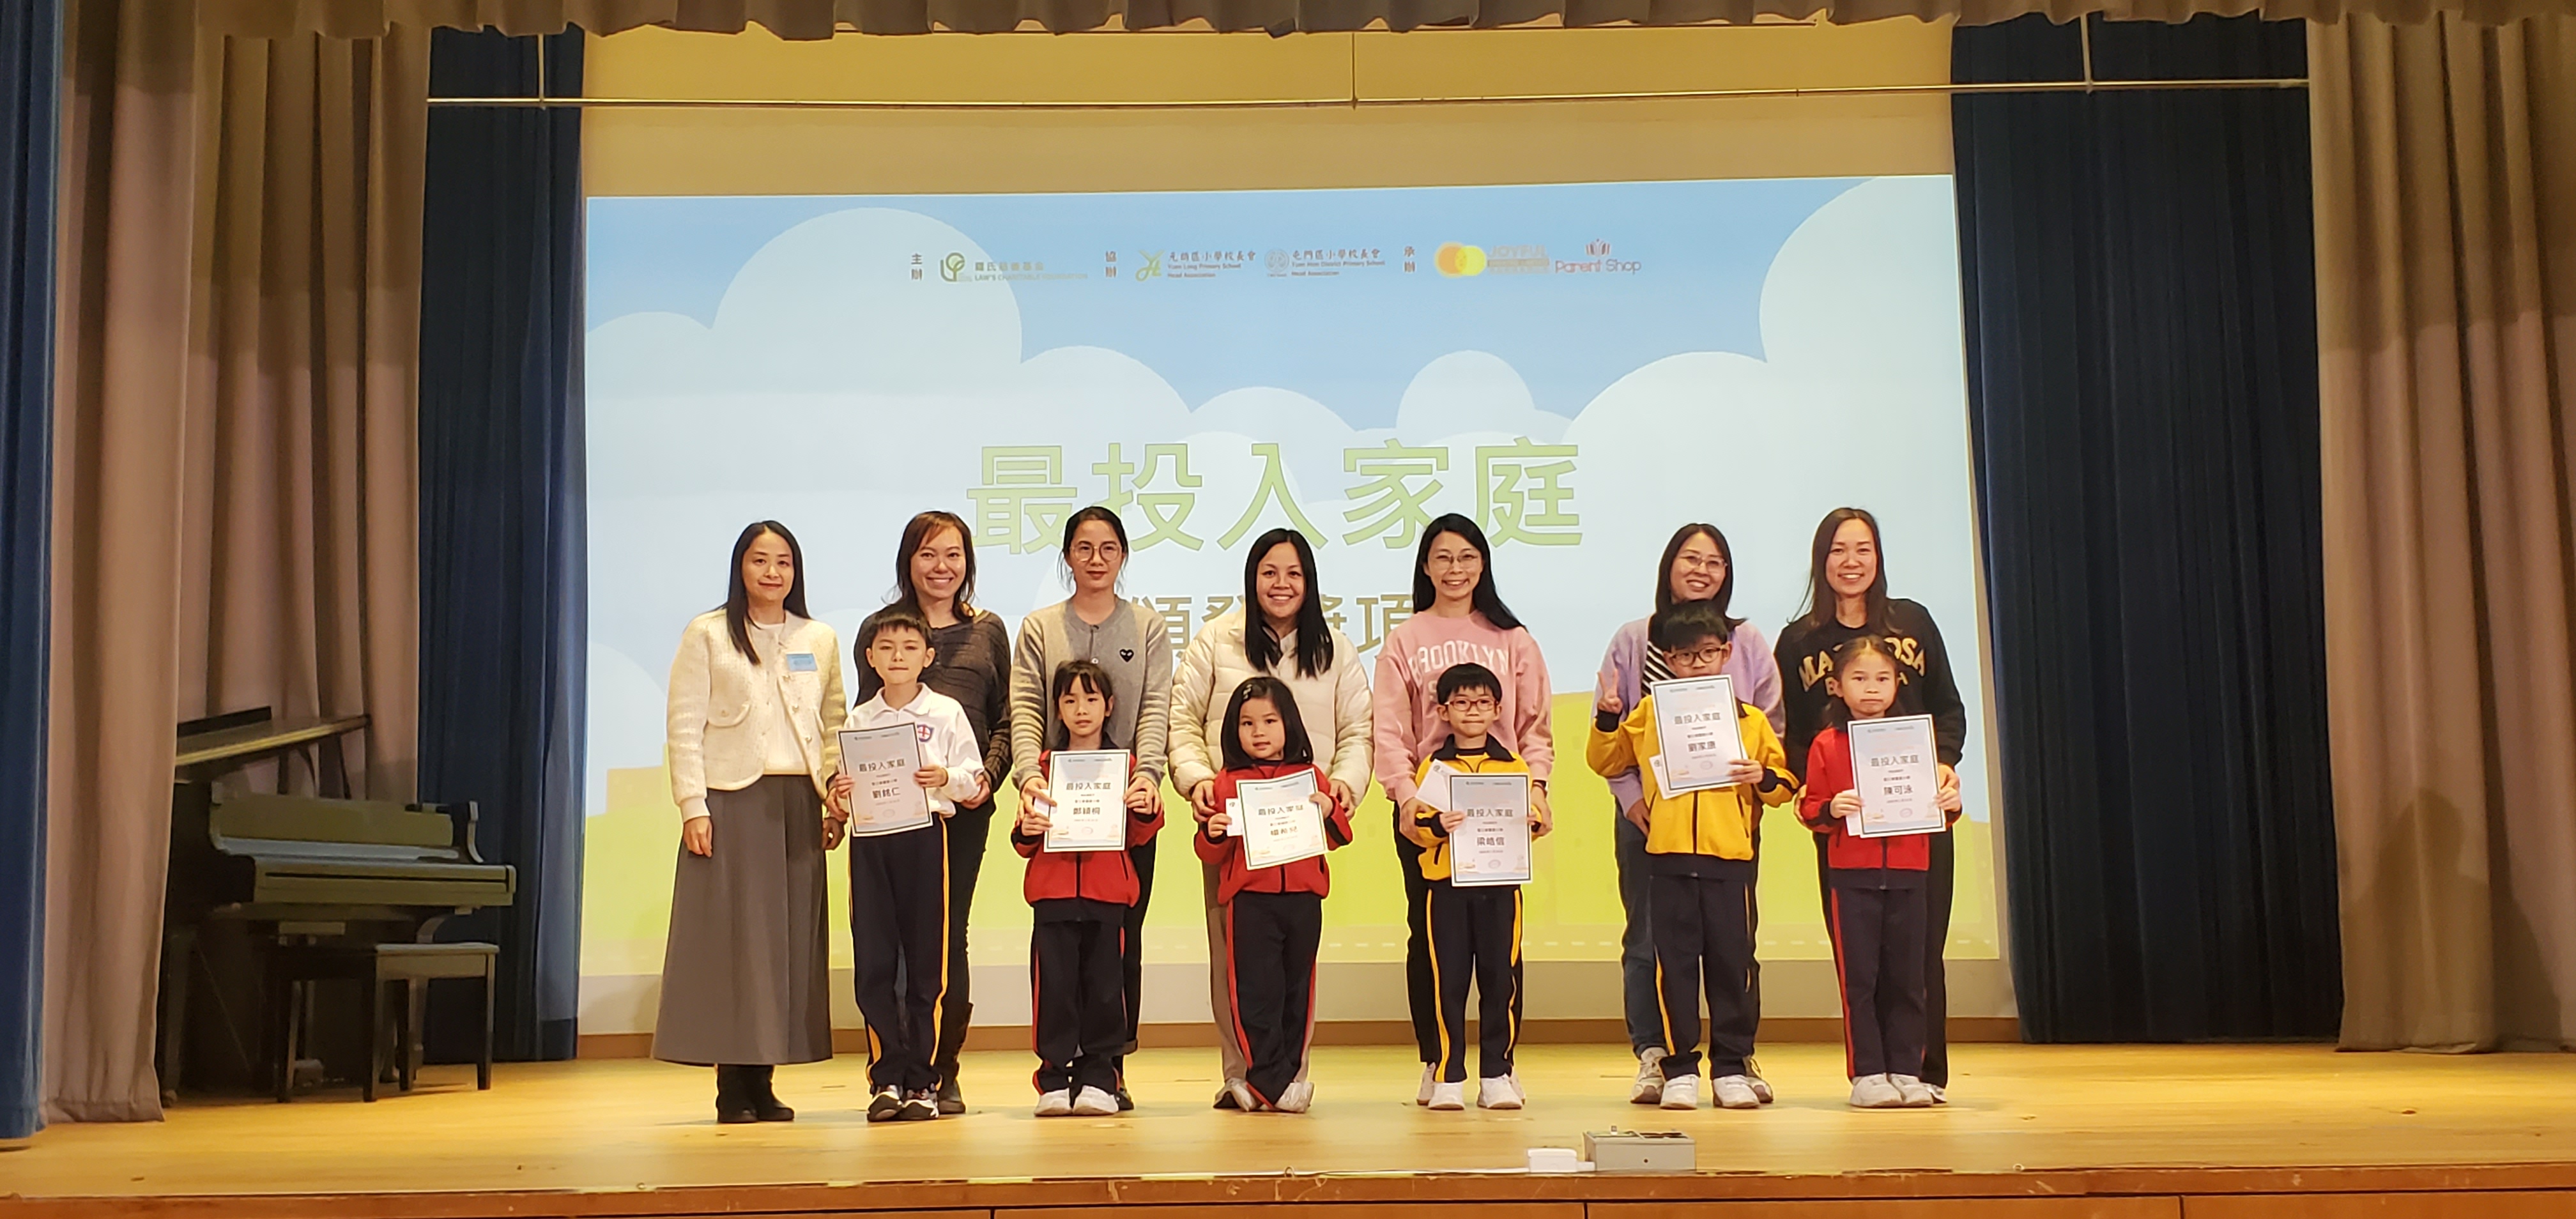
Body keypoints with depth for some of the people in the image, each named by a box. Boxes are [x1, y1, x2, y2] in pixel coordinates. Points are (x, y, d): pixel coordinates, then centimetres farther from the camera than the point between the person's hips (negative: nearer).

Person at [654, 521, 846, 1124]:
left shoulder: (820, 640, 13)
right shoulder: (707, 636, 4)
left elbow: (833, 727, 12)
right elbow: (685, 727, 0)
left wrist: (836, 801, 2)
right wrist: (692, 806, -9)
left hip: (798, 802, 3)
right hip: (731, 799, -3)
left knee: (793, 935, 1)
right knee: (731, 933, -5)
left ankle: (764, 1082, 8)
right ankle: (734, 1085, 0)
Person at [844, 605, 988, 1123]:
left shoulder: (946, 713, 5)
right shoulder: (859, 720, 13)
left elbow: (972, 779, 2)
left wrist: (946, 779, -18)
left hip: (926, 835, -2)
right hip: (870, 840, 2)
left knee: (926, 963, -1)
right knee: (873, 965, 0)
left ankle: (921, 1080, 7)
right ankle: (886, 1078, 8)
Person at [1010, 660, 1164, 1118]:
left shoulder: (1125, 764, 10)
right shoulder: (1045, 766, 11)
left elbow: (1138, 835, 8)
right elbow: (1024, 843, 13)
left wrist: (1147, 811, -12)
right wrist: (1026, 831, -9)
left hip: (1107, 891, 0)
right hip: (1053, 888, 0)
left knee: (1103, 982, -1)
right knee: (1055, 982, -4)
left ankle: (1098, 1077, 7)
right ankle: (1055, 1078, 2)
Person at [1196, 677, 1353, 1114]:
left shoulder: (1311, 778, 9)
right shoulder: (1228, 783, 4)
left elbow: (1340, 837, 10)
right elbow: (1211, 855, 7)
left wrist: (1330, 810, -9)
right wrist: (1212, 834, -14)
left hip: (1303, 898, 2)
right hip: (1250, 900, -2)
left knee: (1297, 989, 6)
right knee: (1256, 991, -7)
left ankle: (1264, 1080, 14)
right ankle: (1274, 1081, -2)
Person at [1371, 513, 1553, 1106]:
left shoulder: (1512, 640, 11)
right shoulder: (1403, 641, 8)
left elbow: (1535, 726, 8)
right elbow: (1388, 730, 0)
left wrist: (1536, 784, -8)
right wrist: (1406, 795, -14)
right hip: (1425, 811, 0)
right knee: (1429, 933, 2)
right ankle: (1435, 1063, 12)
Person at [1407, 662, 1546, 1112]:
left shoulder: (1514, 767, 10)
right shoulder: (1433, 768, 5)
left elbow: (1533, 822, 10)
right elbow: (1415, 826, -1)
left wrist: (1532, 823, -12)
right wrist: (1438, 826, -21)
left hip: (1501, 883, 1)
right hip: (1446, 883, -1)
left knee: (1501, 977, 2)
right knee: (1448, 979, 0)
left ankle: (1497, 1074, 12)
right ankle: (1448, 1077, 7)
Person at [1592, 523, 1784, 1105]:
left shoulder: (1748, 643, 9)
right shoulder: (1632, 641, 7)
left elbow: (1772, 728, 7)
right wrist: (1632, 797, -7)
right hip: (1649, 815, 0)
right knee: (1648, 937, 1)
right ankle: (1653, 1057, 7)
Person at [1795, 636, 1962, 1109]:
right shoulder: (1827, 745, 1)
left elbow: (1933, 802, 15)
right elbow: (1809, 808, 2)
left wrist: (1950, 804, -6)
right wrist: (1831, 810, -18)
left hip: (1907, 873, 2)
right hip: (1851, 875, -2)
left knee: (1906, 977, 6)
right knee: (1859, 977, 0)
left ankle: (1906, 1071, 13)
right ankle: (1866, 1074, 6)